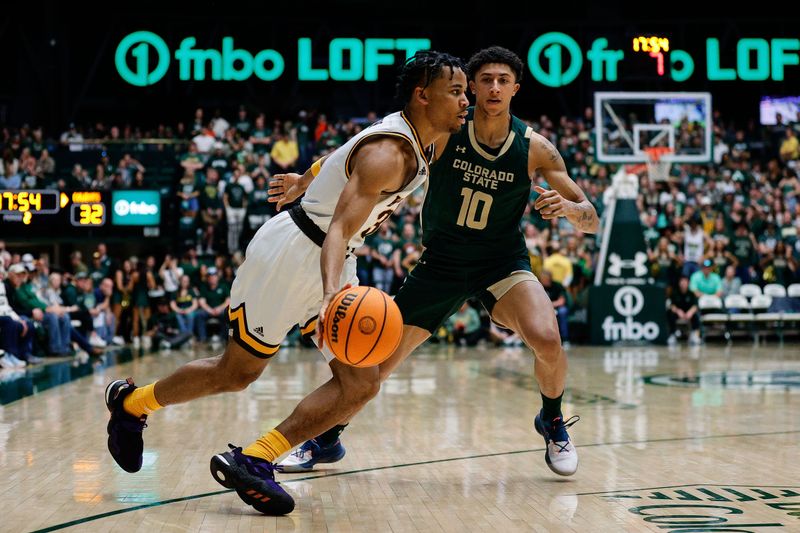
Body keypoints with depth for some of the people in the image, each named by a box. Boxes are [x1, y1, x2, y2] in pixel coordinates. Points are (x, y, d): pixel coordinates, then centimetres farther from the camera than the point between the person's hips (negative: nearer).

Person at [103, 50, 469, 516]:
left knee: (361, 385, -5)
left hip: (331, 262, 9)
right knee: (236, 372, 5)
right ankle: (130, 402, 28)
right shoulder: (388, 155, -25)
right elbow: (339, 229, -36)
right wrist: (332, 294, -50)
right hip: (292, 254, -9)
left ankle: (253, 462, -6)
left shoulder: (416, 145, 6)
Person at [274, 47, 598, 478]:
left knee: (546, 339, -27)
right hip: (440, 262, 1)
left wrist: (568, 208, -33)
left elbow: (592, 221, -10)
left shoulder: (535, 148, -13)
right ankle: (326, 441, 27)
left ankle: (552, 422, 5)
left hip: (503, 262, -1)